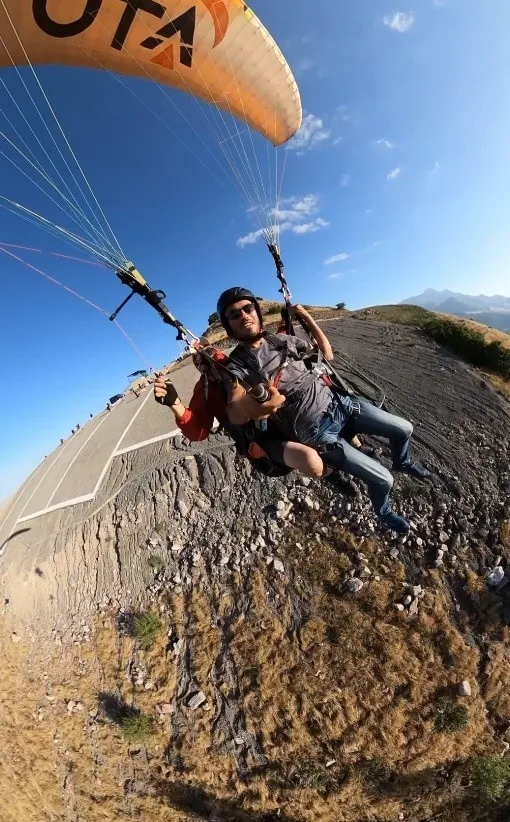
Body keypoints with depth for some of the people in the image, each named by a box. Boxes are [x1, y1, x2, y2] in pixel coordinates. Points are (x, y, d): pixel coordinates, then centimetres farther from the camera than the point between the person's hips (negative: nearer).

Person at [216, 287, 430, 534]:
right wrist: (254, 405, -53)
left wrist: (307, 317, 7)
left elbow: (327, 354, 15)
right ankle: (384, 513, 33)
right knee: (383, 480, -4)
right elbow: (234, 414, -30)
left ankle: (402, 462, 49)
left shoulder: (281, 339, 5)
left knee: (404, 429, 13)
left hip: (337, 401, 6)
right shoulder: (237, 366, -12)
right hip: (316, 431, -6)